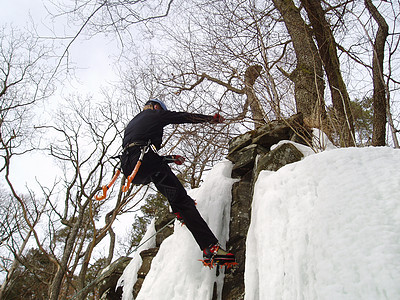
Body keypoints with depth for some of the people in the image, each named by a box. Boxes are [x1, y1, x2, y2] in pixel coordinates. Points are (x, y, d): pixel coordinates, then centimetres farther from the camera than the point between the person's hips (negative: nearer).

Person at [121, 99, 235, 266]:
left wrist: (171, 158, 43)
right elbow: (186, 117, 17)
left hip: (131, 171, 8)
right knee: (182, 199, -10)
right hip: (146, 162, -8)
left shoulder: (131, 124, 36)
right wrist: (212, 118, 31)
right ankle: (210, 247, -21)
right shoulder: (155, 114, 15)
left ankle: (179, 211, 29)